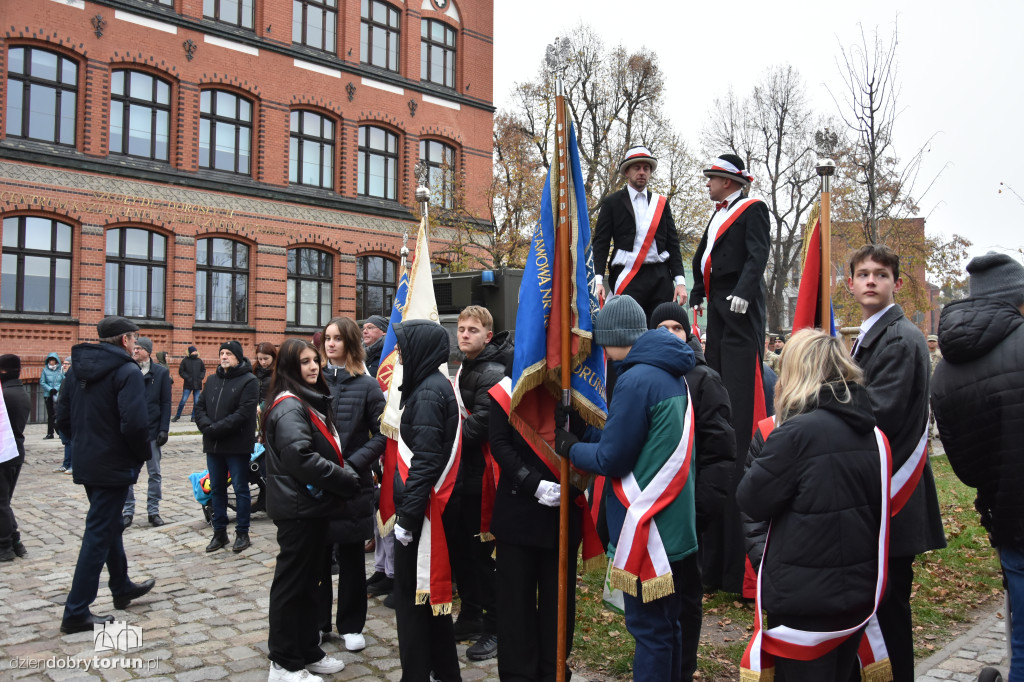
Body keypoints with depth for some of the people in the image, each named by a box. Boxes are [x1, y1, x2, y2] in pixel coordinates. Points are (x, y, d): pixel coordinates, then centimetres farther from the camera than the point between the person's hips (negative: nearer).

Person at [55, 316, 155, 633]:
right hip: (113, 467, -8)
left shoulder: (78, 368, 8)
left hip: (86, 464, 8)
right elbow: (134, 425, -26)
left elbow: (63, 419, 10)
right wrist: (144, 454, -9)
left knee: (110, 525, 22)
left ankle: (122, 587, 38)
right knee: (98, 536, 0)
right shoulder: (127, 371, -16)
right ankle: (76, 613, 7)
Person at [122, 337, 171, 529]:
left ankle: (153, 510, 16)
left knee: (154, 473, 7)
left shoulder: (161, 372, 1)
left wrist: (164, 430, -6)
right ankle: (128, 511, 16)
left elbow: (166, 403, 0)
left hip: (151, 430, -1)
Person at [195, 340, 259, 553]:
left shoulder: (249, 381, -7)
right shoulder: (212, 380, 14)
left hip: (237, 446, -6)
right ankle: (219, 532, 24)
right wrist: (207, 426, -10)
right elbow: (200, 407, 10)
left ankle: (242, 533, 12)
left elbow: (243, 414, -17)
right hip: (213, 445, 6)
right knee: (216, 489, 13)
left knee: (241, 489, 3)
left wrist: (216, 428, -19)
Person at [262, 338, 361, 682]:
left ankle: (308, 652, 30)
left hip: (314, 505, 9)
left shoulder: (311, 400, 14)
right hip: (298, 508, -9)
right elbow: (301, 458, -27)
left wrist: (346, 473, 3)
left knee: (309, 580, 17)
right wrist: (348, 481, -20)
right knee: (292, 582, 2)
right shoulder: (289, 406, -16)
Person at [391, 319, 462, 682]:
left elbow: (426, 461, -23)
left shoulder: (428, 393, -17)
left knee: (412, 596, 2)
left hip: (420, 507, -10)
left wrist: (406, 516, -20)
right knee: (434, 590, 18)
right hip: (431, 506, 10)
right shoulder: (438, 385, 12)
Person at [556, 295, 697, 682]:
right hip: (676, 523, 9)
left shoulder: (636, 380, -19)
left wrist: (570, 448, 1)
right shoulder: (673, 375, 10)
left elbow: (611, 460, -16)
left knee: (649, 628, 1)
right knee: (668, 624, 19)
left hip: (647, 528, -9)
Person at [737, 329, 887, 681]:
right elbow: (877, 504, 14)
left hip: (806, 597, -7)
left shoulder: (798, 431, -21)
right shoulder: (868, 429, 3)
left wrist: (760, 452, -2)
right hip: (859, 589, 8)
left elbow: (752, 501, -14)